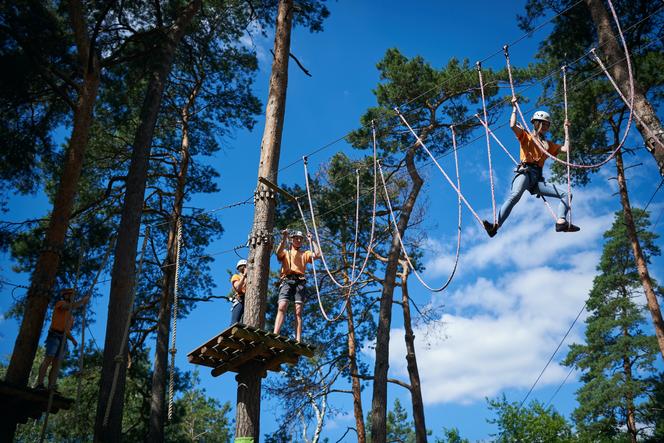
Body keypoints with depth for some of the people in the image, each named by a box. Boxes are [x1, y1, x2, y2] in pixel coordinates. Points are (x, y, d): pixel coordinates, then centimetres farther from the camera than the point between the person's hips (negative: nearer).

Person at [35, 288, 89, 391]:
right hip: (54, 335, -7)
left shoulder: (70, 315, 27)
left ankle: (51, 388, -8)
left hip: (63, 339, 7)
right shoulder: (60, 303, 7)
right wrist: (83, 300, -6)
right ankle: (40, 384, -18)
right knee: (48, 359, -15)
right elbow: (72, 306, -14)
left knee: (57, 363, -2)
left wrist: (73, 339, 9)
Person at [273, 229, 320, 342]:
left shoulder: (305, 254, 28)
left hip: (300, 282, 1)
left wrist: (311, 241, 16)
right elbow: (278, 252, 1)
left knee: (298, 311, -9)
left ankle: (298, 340, -17)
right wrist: (284, 239, -6)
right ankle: (275, 335, -31)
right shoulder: (285, 252, 26)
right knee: (281, 307, -20)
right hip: (286, 280, -1)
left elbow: (317, 254, 9)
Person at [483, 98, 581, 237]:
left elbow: (565, 149, 20)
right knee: (514, 195, -35)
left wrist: (566, 130, 26)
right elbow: (513, 126, 0)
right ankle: (495, 225, -49)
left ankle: (561, 222, -30)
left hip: (537, 179, 6)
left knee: (565, 194, -8)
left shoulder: (548, 144, 30)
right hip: (525, 172, -6)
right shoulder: (526, 136, 17)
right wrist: (515, 108, 10)